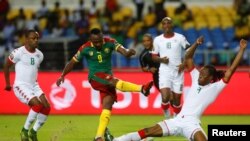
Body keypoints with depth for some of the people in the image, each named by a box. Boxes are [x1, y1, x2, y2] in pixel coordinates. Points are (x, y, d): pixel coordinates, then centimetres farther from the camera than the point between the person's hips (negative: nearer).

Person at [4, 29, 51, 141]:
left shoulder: (39, 55, 7)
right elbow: (6, 66, 0)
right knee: (38, 105, -25)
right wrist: (7, 84, 5)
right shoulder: (19, 52, -12)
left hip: (34, 86, 7)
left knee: (46, 107, -9)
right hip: (21, 86, -7)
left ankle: (33, 132, 8)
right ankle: (25, 130, -7)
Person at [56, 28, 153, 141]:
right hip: (95, 78, -3)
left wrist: (128, 52, -45)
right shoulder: (85, 48, -7)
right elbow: (72, 62, 4)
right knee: (115, 82, -33)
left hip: (108, 79, 3)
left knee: (107, 106, -9)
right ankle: (142, 88, -49)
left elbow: (121, 49, -22)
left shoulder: (109, 43, -5)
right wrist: (63, 75, -4)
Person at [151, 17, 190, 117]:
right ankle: (166, 112, 12)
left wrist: (184, 64, -10)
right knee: (165, 98, -19)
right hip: (164, 72, 0)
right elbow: (154, 56, 10)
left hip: (178, 72, 0)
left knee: (177, 99, 4)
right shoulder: (157, 40, 4)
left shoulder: (180, 38, 0)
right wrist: (161, 59, -11)